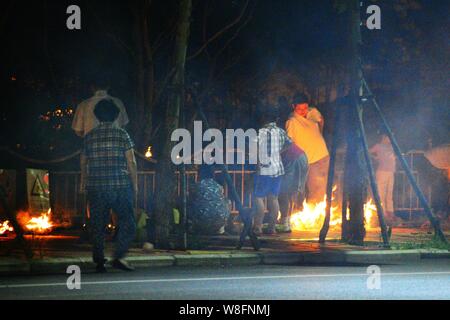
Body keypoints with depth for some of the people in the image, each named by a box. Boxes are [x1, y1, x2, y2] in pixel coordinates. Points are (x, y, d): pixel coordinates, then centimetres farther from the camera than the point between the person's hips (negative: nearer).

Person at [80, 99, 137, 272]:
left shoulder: (89, 136, 7)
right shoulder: (121, 134, -1)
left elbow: (83, 163, 15)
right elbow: (131, 162, -3)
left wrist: (83, 182, 30)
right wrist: (135, 183, 8)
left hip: (95, 187, 3)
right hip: (120, 186, -3)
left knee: (97, 226, 8)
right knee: (127, 223, 4)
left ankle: (99, 262, 8)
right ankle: (118, 257, -10)